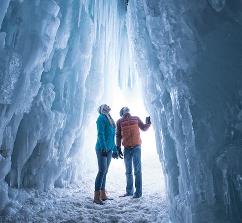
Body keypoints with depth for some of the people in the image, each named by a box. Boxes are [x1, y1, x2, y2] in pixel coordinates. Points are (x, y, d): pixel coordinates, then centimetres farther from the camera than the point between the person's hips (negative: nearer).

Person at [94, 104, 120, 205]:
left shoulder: (110, 119, 20)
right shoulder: (101, 118, -5)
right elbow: (100, 134, -14)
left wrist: (115, 150, 22)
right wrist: (103, 147, -23)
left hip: (109, 149, 8)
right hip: (102, 148, -8)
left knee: (105, 172, 10)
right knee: (102, 171, -11)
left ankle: (103, 194, 17)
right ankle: (97, 196, -7)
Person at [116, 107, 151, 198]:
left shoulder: (136, 118, 5)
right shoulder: (120, 122, 5)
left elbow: (144, 128, 16)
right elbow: (118, 135, 8)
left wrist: (148, 123, -3)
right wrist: (118, 147, 3)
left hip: (136, 147, -2)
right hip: (126, 148, 2)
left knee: (137, 170, -3)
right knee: (128, 171, 11)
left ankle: (138, 192, 4)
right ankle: (129, 191, 23)